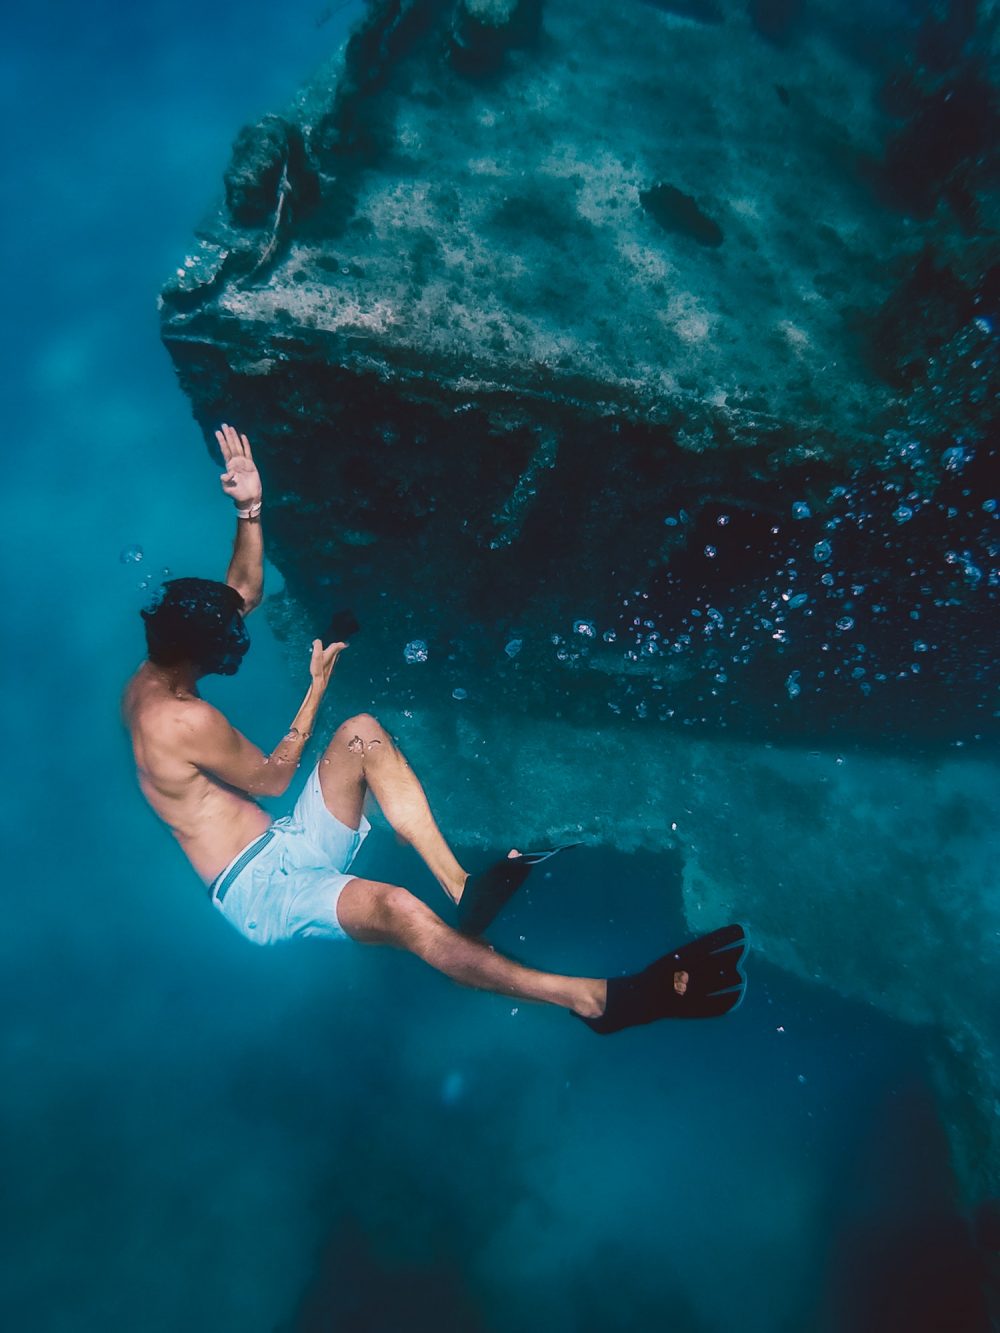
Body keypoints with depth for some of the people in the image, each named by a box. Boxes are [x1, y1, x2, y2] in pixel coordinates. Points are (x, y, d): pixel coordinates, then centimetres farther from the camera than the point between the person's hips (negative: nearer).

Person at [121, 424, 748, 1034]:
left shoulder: (146, 678, 6)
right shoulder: (188, 720, -23)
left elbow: (244, 593, 12)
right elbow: (273, 779, -10)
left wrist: (249, 507, 0)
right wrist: (317, 689, -1)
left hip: (285, 848, 10)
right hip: (260, 892, -10)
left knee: (363, 733, -9)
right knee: (397, 910, -36)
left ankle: (461, 886, -14)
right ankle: (602, 999, -40)